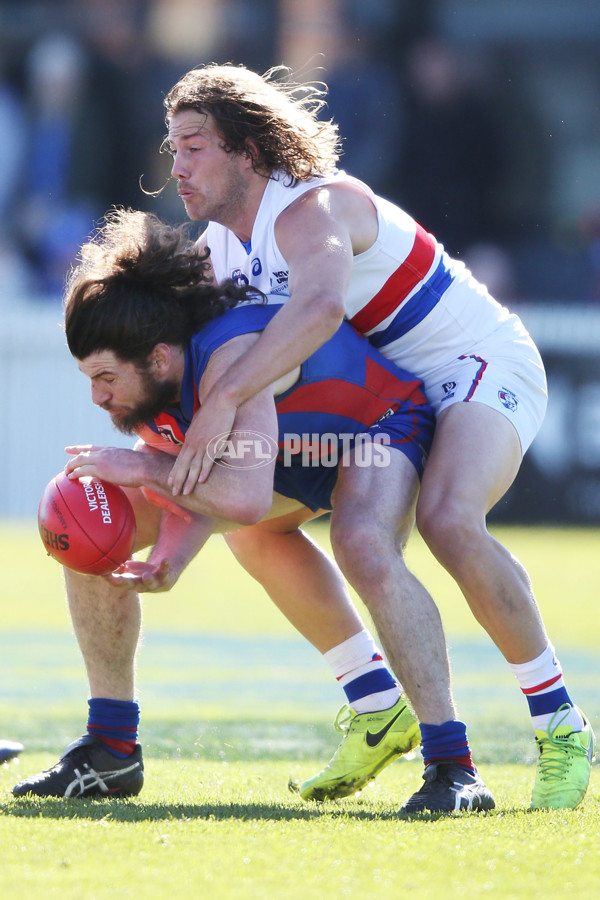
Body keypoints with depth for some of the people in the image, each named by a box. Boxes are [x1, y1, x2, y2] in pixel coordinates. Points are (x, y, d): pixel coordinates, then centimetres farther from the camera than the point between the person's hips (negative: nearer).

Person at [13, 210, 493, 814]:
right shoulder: (147, 379, -16)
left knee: (369, 551, -40)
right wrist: (166, 565, -29)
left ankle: (453, 767, -35)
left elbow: (246, 496, -53)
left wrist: (145, 467, -41)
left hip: (380, 423, -8)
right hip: (291, 447, 8)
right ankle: (111, 749, 8)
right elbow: (201, 494, -9)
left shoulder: (230, 357, -41)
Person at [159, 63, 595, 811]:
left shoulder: (311, 210, -26)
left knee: (447, 520, -35)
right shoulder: (218, 250, 1)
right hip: (389, 390, 9)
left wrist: (226, 397, -55)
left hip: (483, 366, -9)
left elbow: (320, 305, -49)